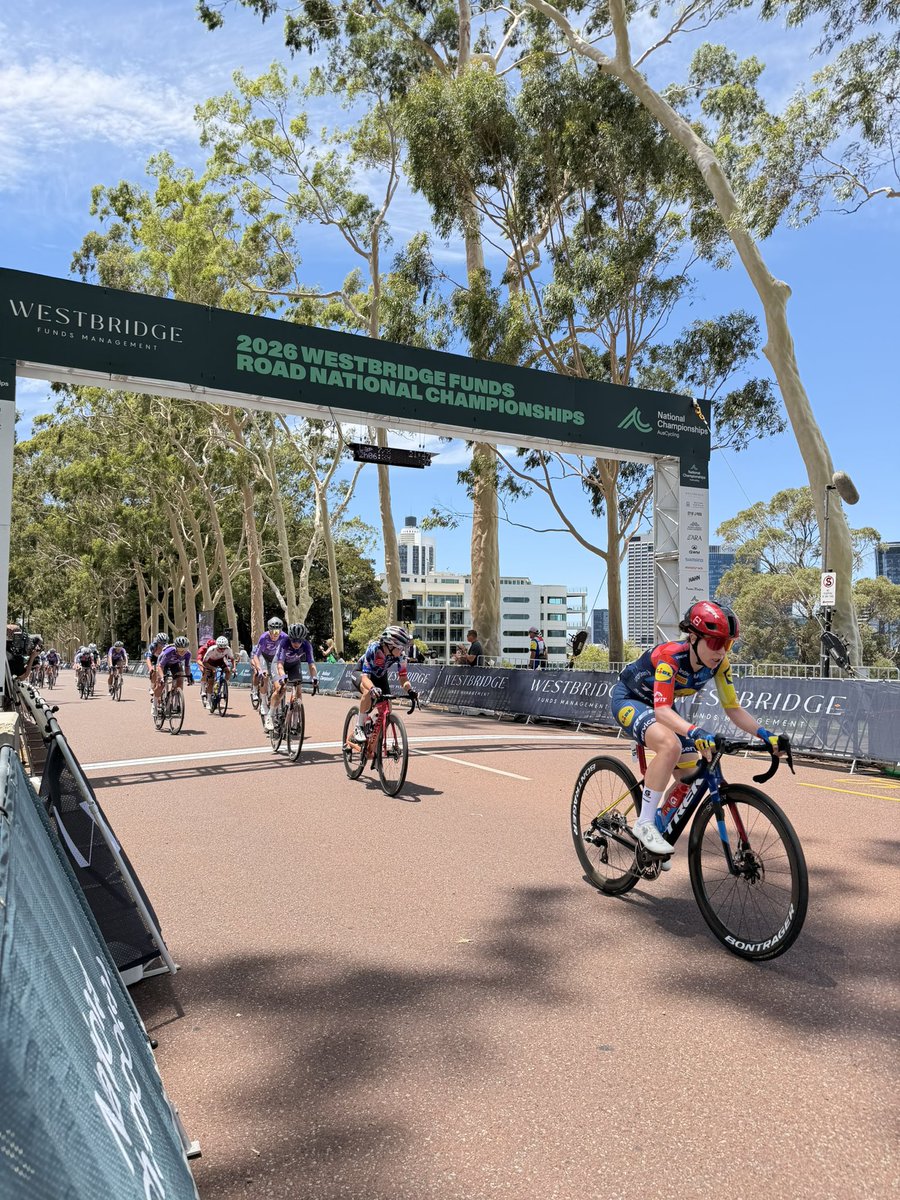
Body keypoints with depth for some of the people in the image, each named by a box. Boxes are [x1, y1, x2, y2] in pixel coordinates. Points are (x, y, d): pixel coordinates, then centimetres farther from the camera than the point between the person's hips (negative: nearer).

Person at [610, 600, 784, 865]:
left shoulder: (718, 663, -17)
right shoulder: (670, 656, -35)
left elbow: (733, 708, -10)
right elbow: (662, 710, -43)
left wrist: (765, 735, -24)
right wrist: (695, 732, -59)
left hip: (660, 707, 7)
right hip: (628, 699, -7)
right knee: (670, 745, -35)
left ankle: (658, 830, 21)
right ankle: (644, 823, -23)